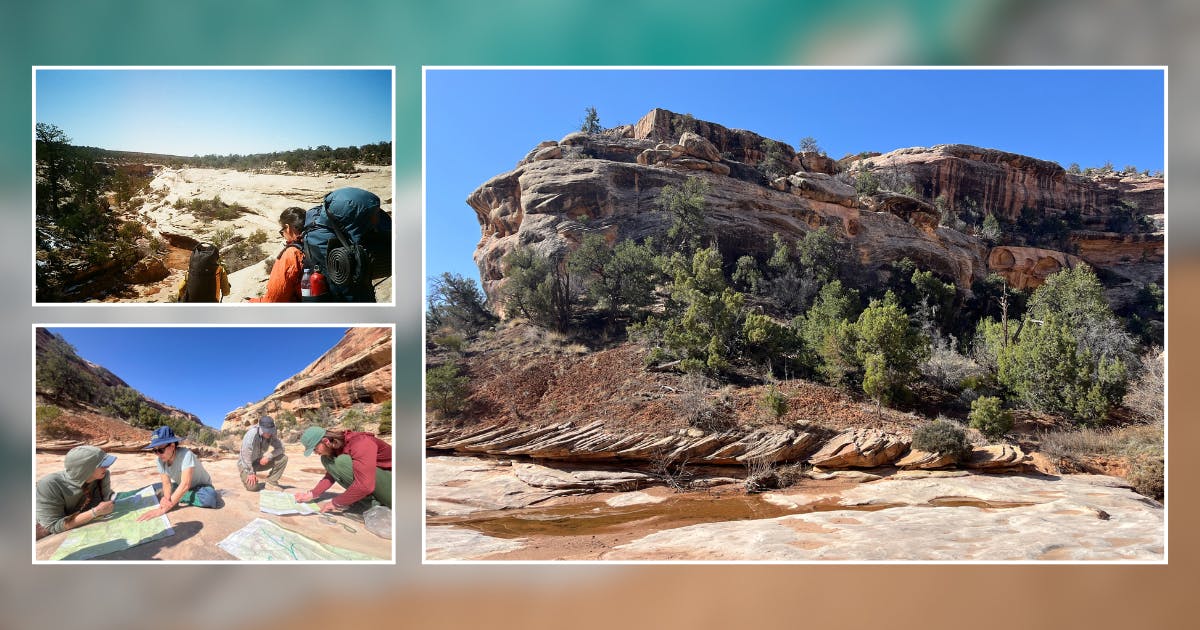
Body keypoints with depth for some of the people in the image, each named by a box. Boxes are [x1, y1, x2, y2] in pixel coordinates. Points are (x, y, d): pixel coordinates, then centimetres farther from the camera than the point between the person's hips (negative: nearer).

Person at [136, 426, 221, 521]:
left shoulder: (185, 454, -33)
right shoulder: (160, 460, -15)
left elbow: (185, 485, -41)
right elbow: (166, 484, -15)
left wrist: (163, 509, -47)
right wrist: (167, 498, -40)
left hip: (201, 487, -5)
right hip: (179, 487, 5)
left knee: (210, 497, -39)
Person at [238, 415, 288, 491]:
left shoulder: (271, 435, -11)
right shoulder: (251, 434, -29)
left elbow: (280, 448, -6)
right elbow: (246, 455, -31)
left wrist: (268, 456, -23)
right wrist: (250, 473, -28)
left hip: (260, 461, 5)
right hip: (246, 464, -5)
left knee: (283, 458, -14)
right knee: (252, 487, -23)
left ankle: (271, 481, -3)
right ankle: (245, 475, 11)